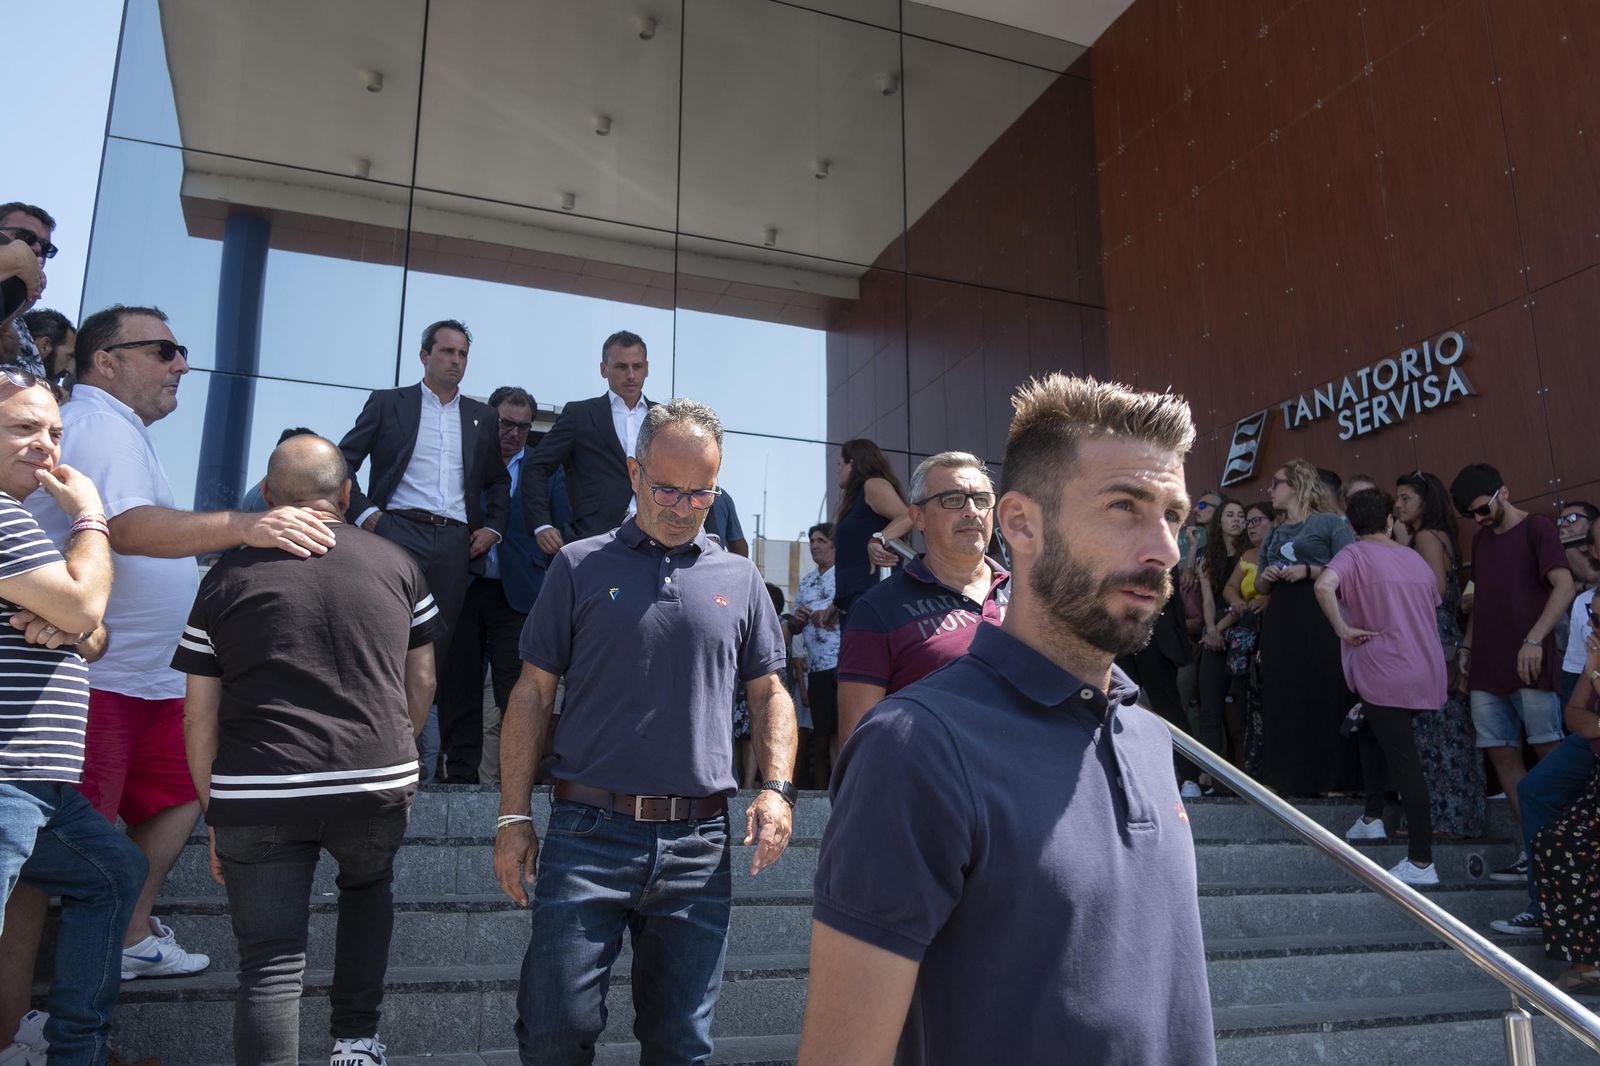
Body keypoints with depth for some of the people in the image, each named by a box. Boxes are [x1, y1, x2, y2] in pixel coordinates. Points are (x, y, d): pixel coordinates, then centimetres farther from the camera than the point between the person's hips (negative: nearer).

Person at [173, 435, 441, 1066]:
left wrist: (215, 818, 15)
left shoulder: (227, 577, 5)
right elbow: (421, 681, 12)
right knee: (369, 886, 30)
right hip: (380, 788, 2)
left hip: (256, 798, -1)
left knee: (270, 967, 7)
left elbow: (199, 718, 6)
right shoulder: (396, 563, 6)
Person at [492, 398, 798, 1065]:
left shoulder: (739, 580, 9)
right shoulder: (580, 567, 4)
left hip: (699, 841, 2)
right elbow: (533, 694, 4)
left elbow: (769, 693, 13)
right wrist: (514, 818, 0)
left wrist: (776, 789, -3)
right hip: (589, 834, -1)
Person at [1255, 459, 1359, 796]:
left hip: (1319, 619, -6)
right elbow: (1259, 586, 25)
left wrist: (1308, 570, -16)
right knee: (1283, 700, 3)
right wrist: (1266, 577, 4)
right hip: (1280, 623, 7)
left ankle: (1333, 778, -2)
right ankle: (1289, 778, 8)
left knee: (1324, 695, -8)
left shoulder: (1331, 522, 2)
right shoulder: (1274, 535, 22)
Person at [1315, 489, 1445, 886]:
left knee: (1404, 762, -6)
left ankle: (1421, 863, -5)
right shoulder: (1416, 559, 12)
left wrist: (1343, 629, -17)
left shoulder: (1355, 554, -7)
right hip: (1427, 671, 7)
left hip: (1386, 674, -7)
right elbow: (1433, 606, 21)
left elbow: (1324, 585, -27)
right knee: (1372, 733, 26)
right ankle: (1372, 818, 30)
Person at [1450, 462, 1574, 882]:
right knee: (1502, 754, 3)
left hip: (1528, 666, -7)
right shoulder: (1481, 540, 19)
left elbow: (1564, 587, -12)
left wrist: (1534, 639, -21)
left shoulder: (1537, 528, -2)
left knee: (1550, 753, -7)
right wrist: (1467, 646, 15)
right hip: (1486, 668, 7)